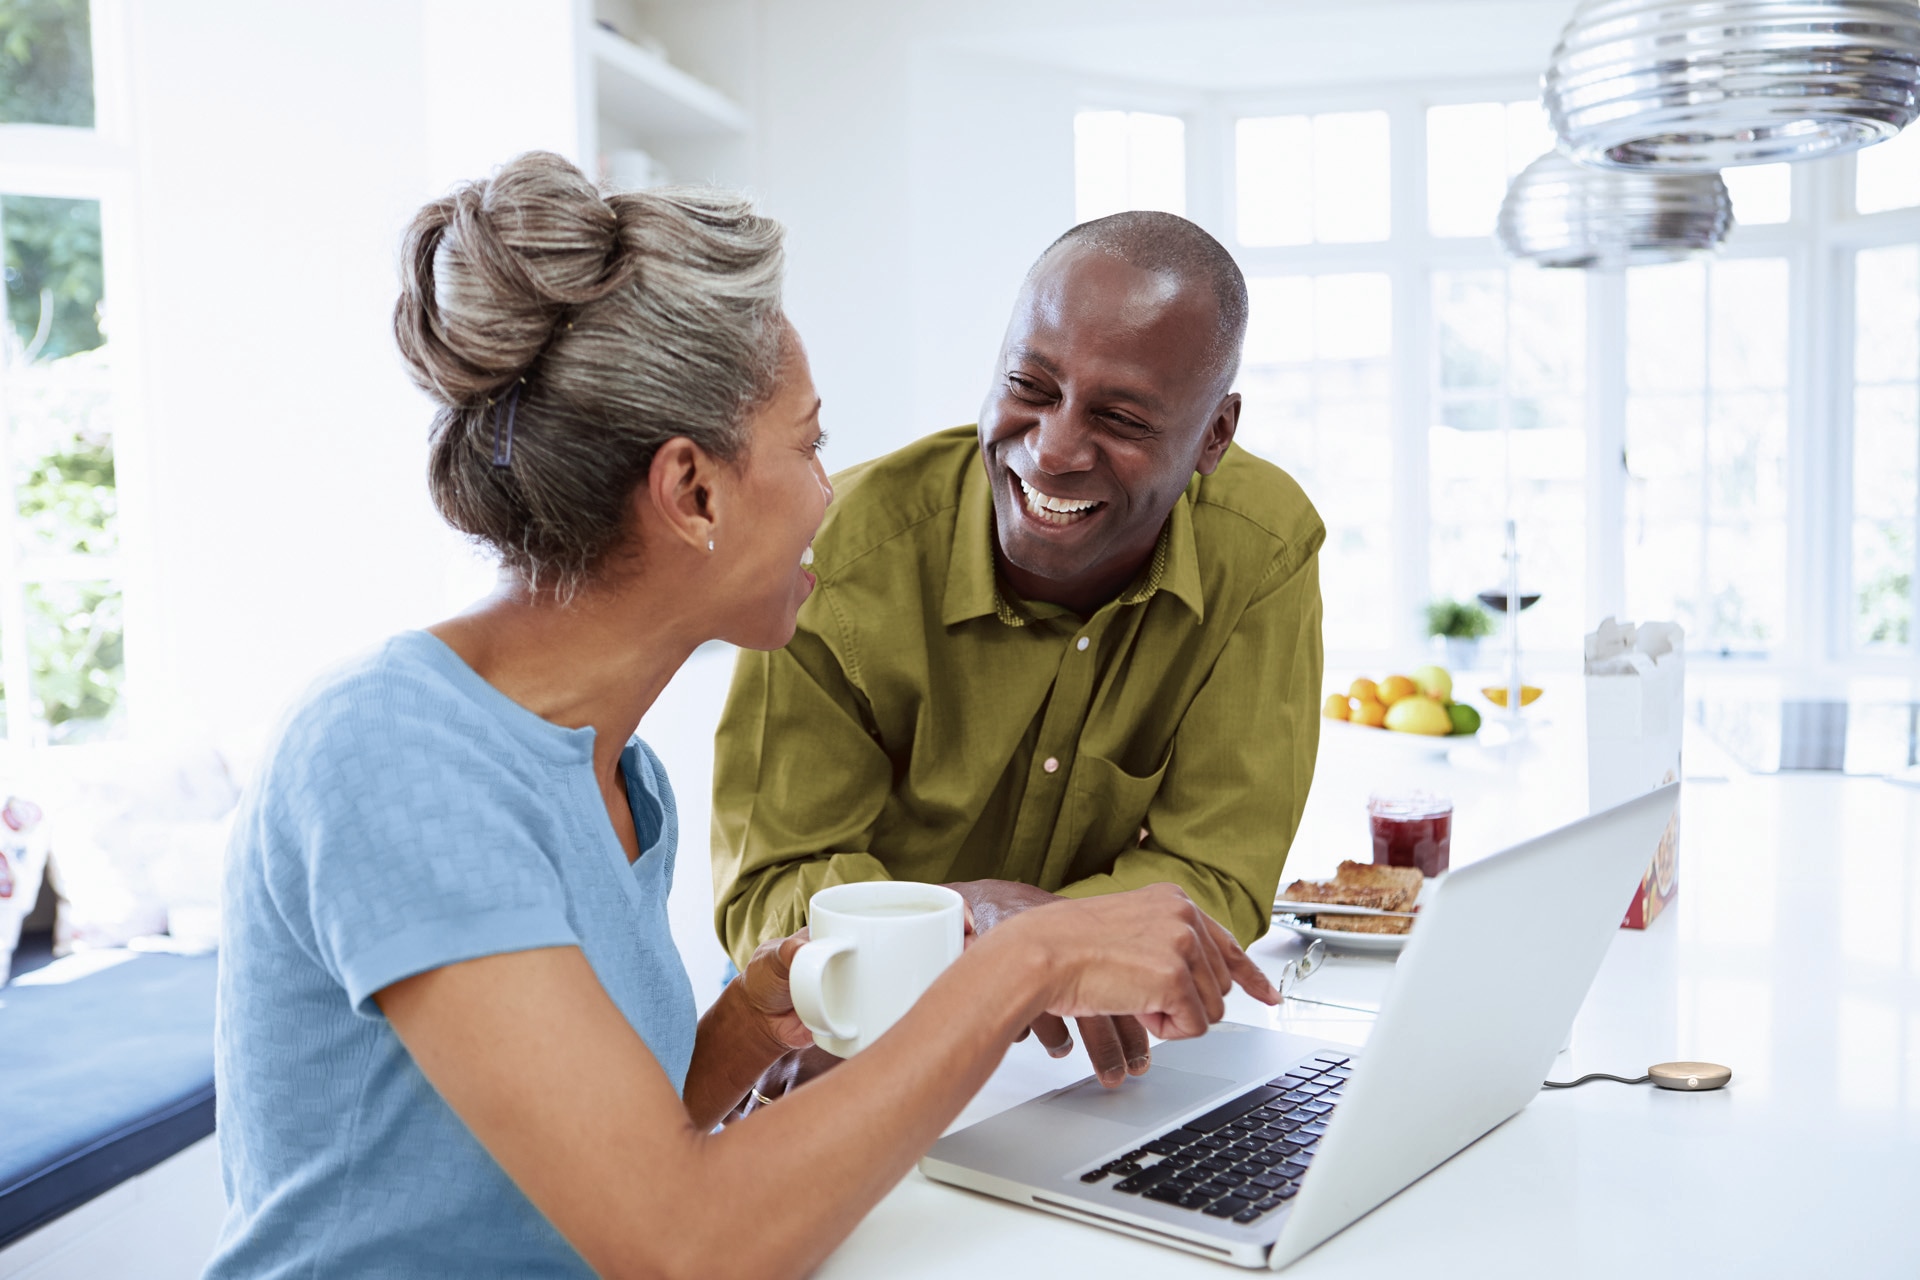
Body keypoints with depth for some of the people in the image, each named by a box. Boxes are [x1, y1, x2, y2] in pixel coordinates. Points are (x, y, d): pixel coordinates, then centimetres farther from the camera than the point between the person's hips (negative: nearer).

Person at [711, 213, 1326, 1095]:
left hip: (1114, 1065, 3)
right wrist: (968, 912, -36)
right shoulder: (839, 554, -20)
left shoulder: (1267, 552, -14)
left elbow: (1213, 882, -12)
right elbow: (765, 897, -16)